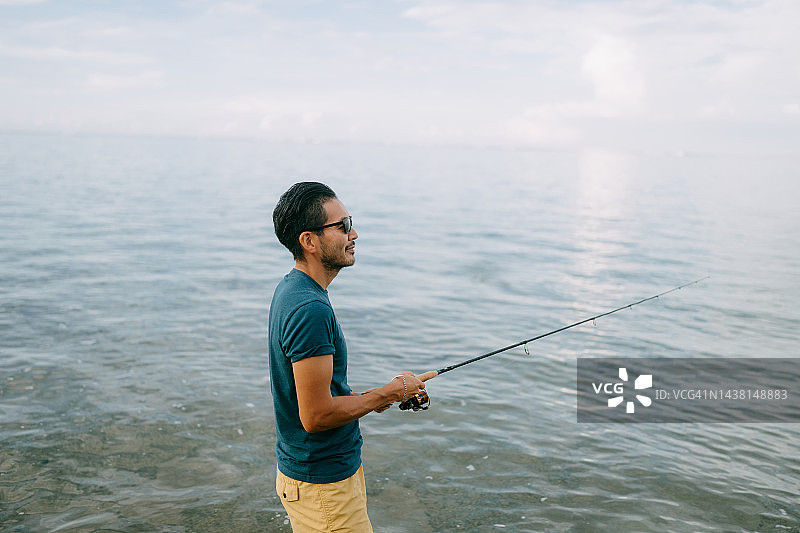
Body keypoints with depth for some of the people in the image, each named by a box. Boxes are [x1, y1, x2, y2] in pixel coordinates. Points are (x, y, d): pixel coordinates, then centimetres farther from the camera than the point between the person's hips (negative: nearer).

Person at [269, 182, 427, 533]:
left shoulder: (291, 289, 5)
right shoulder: (310, 309, -27)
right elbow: (315, 416, -27)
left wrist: (365, 397, 5)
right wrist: (391, 393, -15)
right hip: (321, 484, -10)